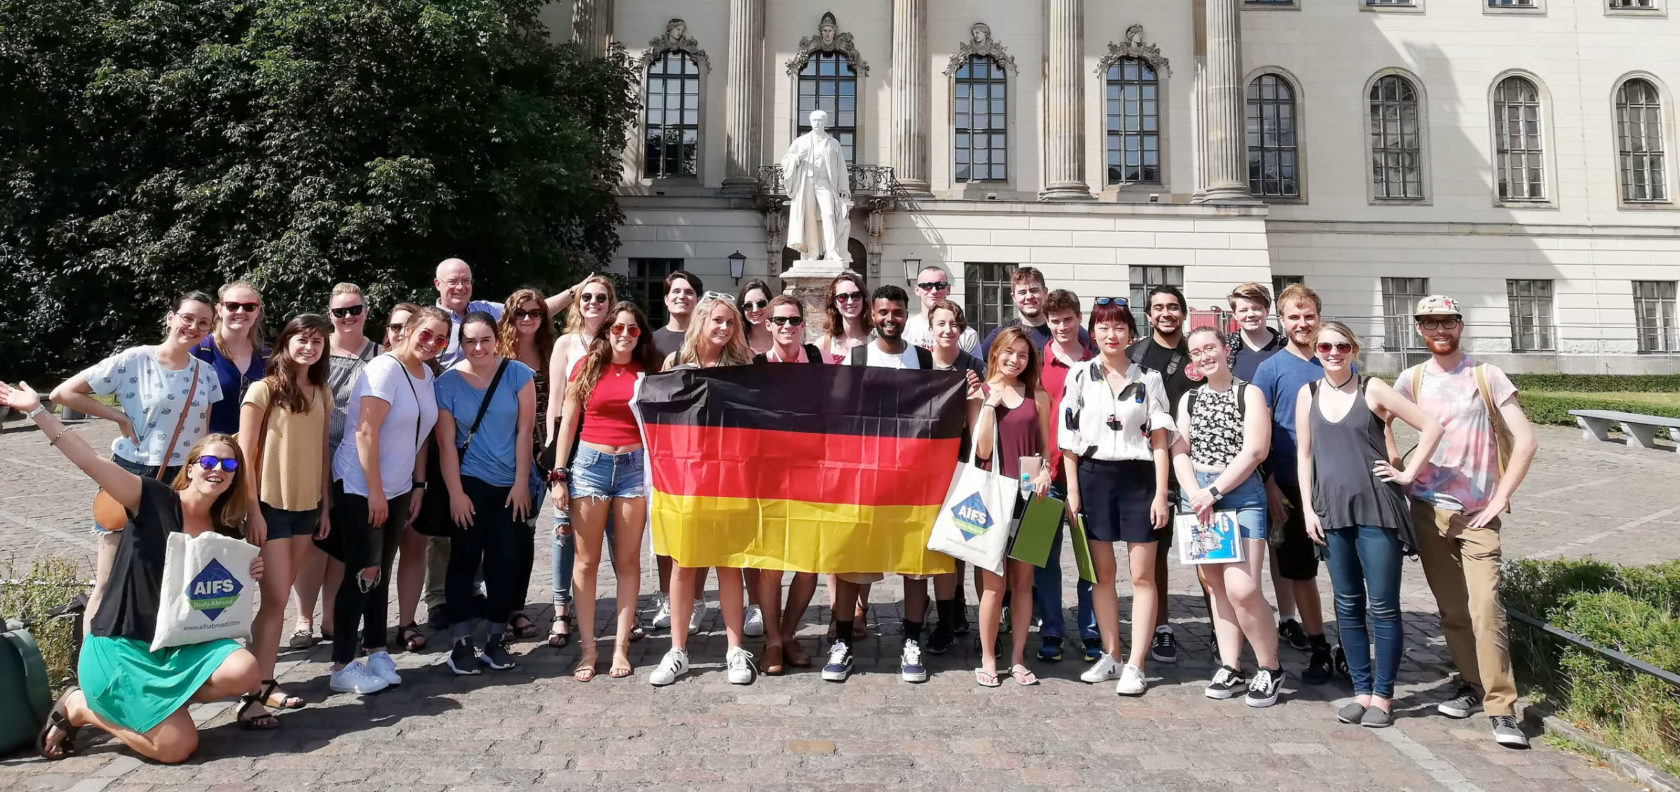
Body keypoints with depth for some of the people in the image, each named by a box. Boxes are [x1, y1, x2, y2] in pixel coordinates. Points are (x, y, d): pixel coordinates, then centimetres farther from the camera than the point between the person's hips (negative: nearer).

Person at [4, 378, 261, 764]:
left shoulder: (221, 533, 6)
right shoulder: (153, 500, -10)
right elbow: (91, 462, -22)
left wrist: (245, 577, -6)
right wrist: (37, 410, -30)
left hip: (177, 645, 5)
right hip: (119, 649, -5)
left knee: (245, 671, -23)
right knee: (178, 746, -13)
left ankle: (157, 699, 4)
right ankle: (78, 706, 11)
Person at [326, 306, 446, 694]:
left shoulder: (427, 375, 7)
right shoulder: (385, 369, -16)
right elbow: (366, 433, -21)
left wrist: (417, 486, 12)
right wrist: (375, 493, -20)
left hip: (396, 488, 7)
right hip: (359, 487, -7)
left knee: (381, 573, 13)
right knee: (363, 574, -4)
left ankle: (376, 652, 23)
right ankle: (342, 667, 6)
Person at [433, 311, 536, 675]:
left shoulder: (517, 373, -6)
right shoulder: (447, 382, -6)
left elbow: (525, 430, -4)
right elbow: (446, 441, -6)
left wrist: (521, 483, -6)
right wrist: (455, 493, -9)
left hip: (511, 485, 1)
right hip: (469, 484, -1)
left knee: (505, 562, 4)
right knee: (464, 560, 2)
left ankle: (498, 638, 16)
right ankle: (460, 641, 11)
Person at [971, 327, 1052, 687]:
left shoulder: (1038, 397, 9)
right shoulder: (980, 394, 3)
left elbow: (1045, 447, 13)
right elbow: (982, 449, -6)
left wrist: (1045, 472, -6)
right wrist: (990, 402, -9)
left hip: (1028, 495, 2)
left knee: (1023, 580, 6)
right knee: (994, 582, -2)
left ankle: (1017, 659, 16)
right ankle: (988, 660, 10)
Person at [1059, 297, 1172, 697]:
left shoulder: (1148, 378, 3)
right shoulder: (1079, 375, 3)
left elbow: (1159, 440, 1)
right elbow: (1068, 437, 3)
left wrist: (1161, 493, -6)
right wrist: (1072, 490, -2)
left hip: (1139, 478, -1)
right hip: (1093, 477, 1)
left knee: (1142, 576, 0)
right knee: (1102, 573, 10)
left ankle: (1135, 665, 7)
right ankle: (1110, 656, 22)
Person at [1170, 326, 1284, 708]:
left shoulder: (1249, 394, 0)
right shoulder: (1189, 399, 14)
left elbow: (1253, 451, -9)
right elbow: (1179, 451, 7)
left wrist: (1214, 491, -13)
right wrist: (1195, 494, -8)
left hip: (1240, 493, -5)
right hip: (1197, 495, 5)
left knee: (1241, 588, -13)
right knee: (1214, 586, 7)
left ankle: (1270, 669, 5)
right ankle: (1230, 667, 16)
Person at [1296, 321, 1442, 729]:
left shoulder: (1372, 389, -2)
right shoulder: (1308, 394, 7)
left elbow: (1431, 426, 0)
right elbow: (1304, 454, 9)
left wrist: (1408, 474, -4)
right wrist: (1308, 508, 4)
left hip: (1378, 509, -3)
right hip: (1332, 511, 3)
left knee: (1382, 605, 1)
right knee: (1348, 605, 9)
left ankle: (1382, 696, 11)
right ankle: (1361, 691, 19)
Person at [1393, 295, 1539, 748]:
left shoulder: (1486, 376, 1)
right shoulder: (1411, 380, 6)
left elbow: (1526, 440, -2)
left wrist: (1500, 498, -7)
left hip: (1478, 513, -2)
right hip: (1428, 510, 2)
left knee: (1485, 608, -11)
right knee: (1451, 610, 9)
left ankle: (1501, 708, -5)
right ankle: (1473, 686, 24)